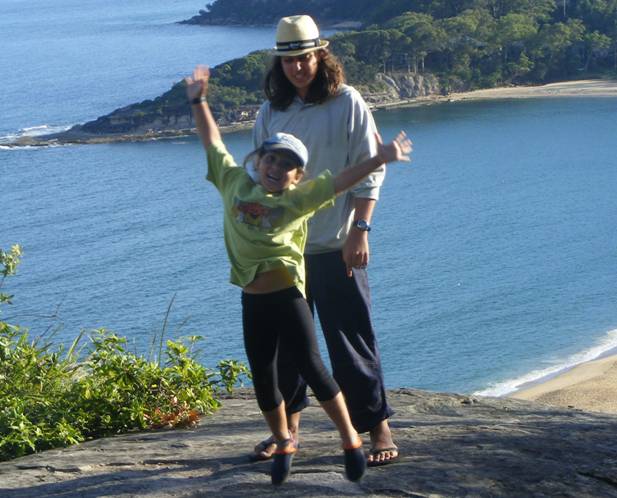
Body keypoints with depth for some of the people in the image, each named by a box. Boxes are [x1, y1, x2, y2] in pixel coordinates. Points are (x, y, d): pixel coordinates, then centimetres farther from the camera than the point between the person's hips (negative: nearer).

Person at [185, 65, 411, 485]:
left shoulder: (299, 198, -1)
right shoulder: (235, 183, 7)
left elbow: (339, 182, -6)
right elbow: (214, 143, 15)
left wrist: (378, 159, -16)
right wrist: (199, 102, 16)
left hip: (288, 296, -3)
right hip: (252, 302, 4)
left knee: (312, 368, -2)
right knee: (264, 379, 10)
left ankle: (350, 438, 10)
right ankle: (284, 443, 28)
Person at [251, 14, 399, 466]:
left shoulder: (348, 103, -4)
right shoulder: (271, 112, 9)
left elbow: (370, 172, -5)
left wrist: (359, 230, -13)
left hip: (336, 246, -4)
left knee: (352, 340, -2)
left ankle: (378, 427, 7)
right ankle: (288, 426, 22)